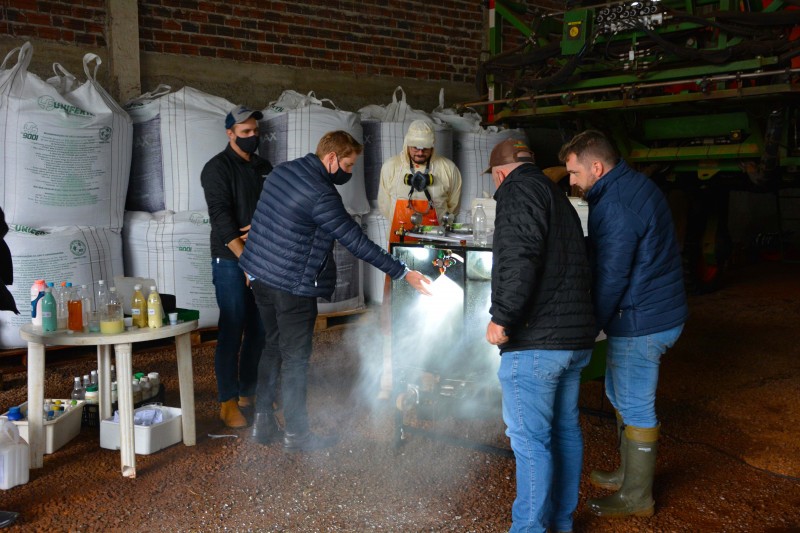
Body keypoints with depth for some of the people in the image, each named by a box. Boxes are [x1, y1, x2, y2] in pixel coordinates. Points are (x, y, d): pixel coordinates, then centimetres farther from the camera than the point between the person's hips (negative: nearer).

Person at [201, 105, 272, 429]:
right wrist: (245, 258, -19)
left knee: (259, 330, 9)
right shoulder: (217, 168, -5)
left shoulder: (264, 168, 14)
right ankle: (228, 402, 5)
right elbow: (220, 216, -14)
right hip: (231, 260, -6)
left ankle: (248, 393, 21)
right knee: (232, 331, -4)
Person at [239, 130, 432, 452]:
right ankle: (295, 434, 14)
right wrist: (402, 273, -15)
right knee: (295, 359, 3)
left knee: (273, 346, 20)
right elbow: (357, 243, -20)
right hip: (291, 285, -9)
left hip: (259, 273, 9)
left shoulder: (282, 171, 6)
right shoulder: (322, 195, -21)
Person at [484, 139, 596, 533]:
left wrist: (501, 318, -22)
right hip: (576, 338, 10)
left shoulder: (519, 188, -9)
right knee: (564, 430, 19)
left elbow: (520, 254, -23)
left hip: (535, 341, -10)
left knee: (530, 440, -2)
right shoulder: (559, 198, 21)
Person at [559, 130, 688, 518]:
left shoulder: (615, 206, -24)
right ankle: (629, 473, 38)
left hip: (640, 324, -11)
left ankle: (636, 498, 17)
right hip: (661, 311, 11)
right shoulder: (634, 185, 9)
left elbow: (610, 277, -22)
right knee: (620, 395, 23)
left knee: (635, 408, 2)